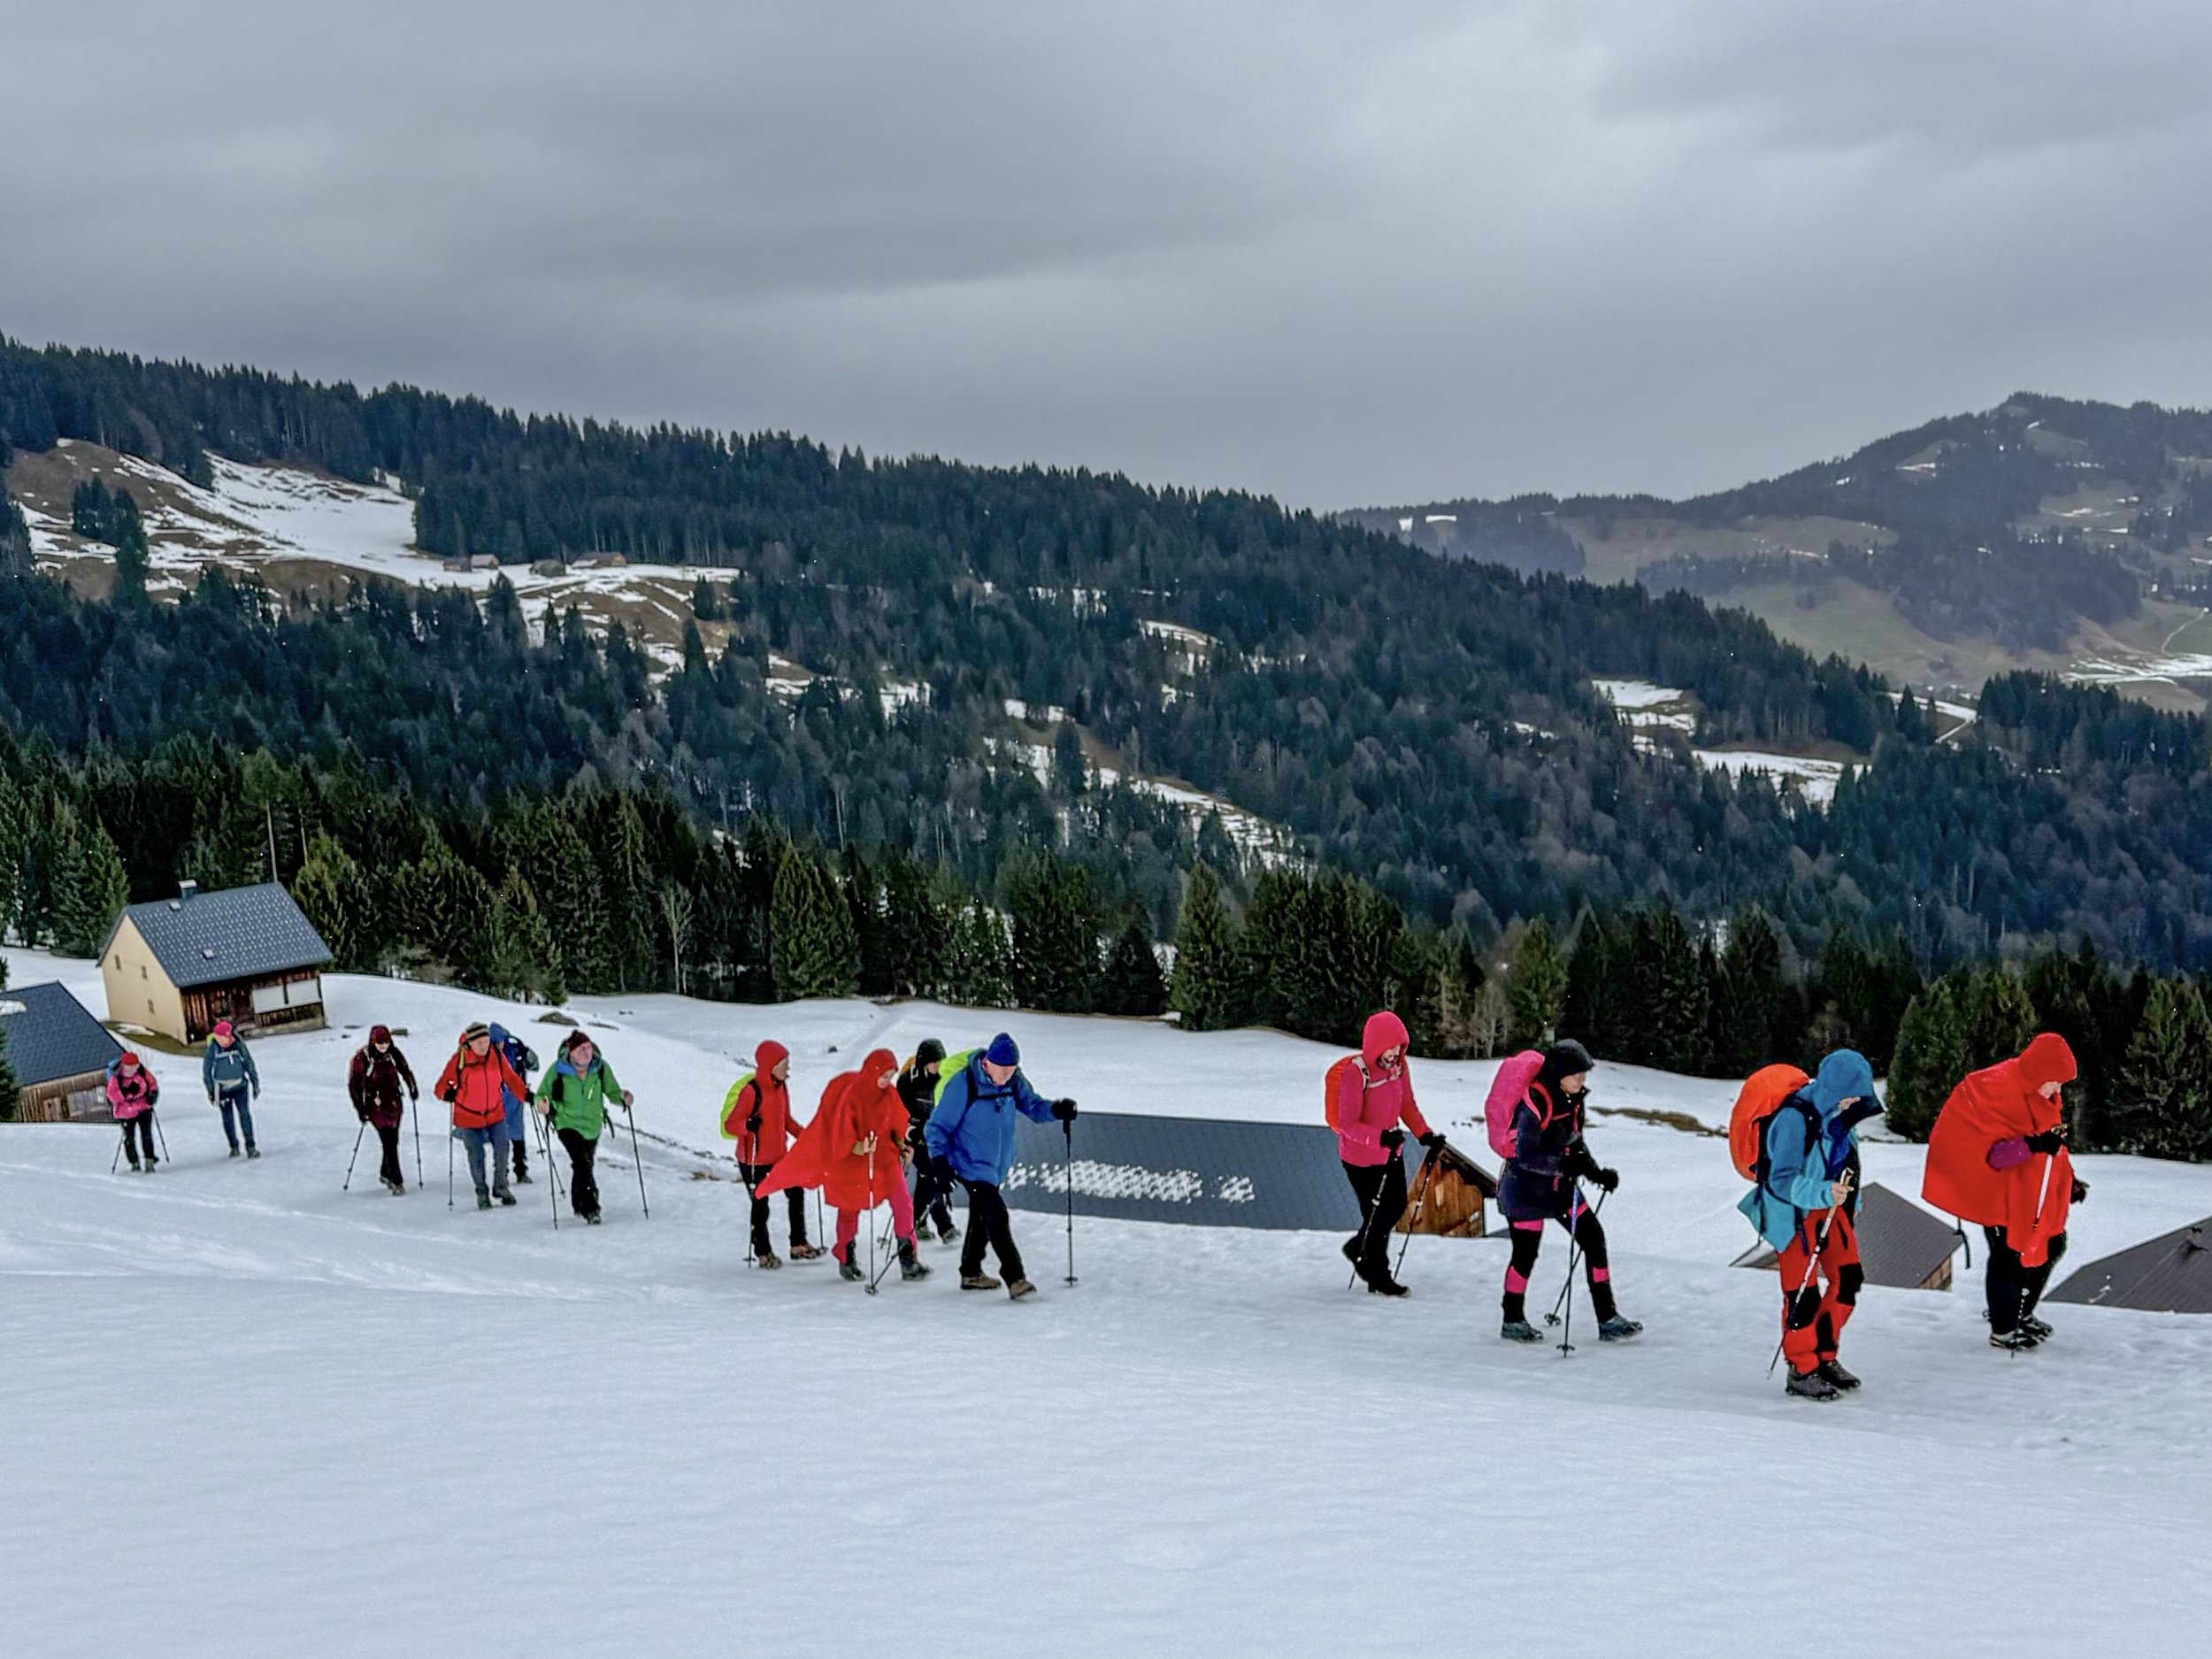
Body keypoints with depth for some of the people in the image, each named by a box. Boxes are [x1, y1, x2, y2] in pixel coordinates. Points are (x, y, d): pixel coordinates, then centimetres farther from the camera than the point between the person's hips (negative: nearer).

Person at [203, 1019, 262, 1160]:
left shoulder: (239, 1045, -8)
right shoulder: (213, 1049, -11)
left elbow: (249, 1064, 4)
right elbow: (206, 1071, -1)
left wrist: (255, 1084, 7)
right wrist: (211, 1092, 0)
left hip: (240, 1086, 0)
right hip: (222, 1089, 0)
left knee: (244, 1114, -10)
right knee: (227, 1119, 6)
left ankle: (250, 1147, -8)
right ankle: (234, 1147, 22)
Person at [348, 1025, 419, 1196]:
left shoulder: (393, 1053, -4)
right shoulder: (362, 1057, -15)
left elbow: (405, 1070, 14)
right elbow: (353, 1084, -7)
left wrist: (412, 1089, 4)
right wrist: (360, 1109, -7)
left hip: (394, 1102, 4)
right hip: (375, 1104, -4)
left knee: (393, 1141, 9)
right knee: (389, 1142, -11)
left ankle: (385, 1174, 31)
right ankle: (397, 1181, -7)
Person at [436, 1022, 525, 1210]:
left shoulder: (497, 1056, -7)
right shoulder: (459, 1060, -17)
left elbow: (510, 1078, 4)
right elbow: (441, 1086, -13)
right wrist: (447, 1094, -33)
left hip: (495, 1114, 3)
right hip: (468, 1118, -3)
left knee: (502, 1151, 6)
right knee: (476, 1156, 6)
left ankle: (500, 1188, 29)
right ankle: (482, 1193, 26)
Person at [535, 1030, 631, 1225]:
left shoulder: (601, 1067, -10)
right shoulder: (558, 1070, -17)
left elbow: (612, 1091, -3)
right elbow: (542, 1094, -10)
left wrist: (622, 1097, -26)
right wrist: (543, 1104, -33)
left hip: (592, 1125, 4)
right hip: (567, 1123, -4)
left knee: (585, 1165, 19)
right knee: (582, 1163, -22)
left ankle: (579, 1205, 40)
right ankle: (591, 1208, -20)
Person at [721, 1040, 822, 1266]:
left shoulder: (781, 1087, 2)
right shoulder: (751, 1091, -24)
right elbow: (729, 1124, -22)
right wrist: (748, 1126, -42)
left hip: (779, 1155, 8)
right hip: (753, 1160, -8)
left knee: (796, 1194, 13)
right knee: (760, 1206, 5)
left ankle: (798, 1246, 26)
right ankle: (763, 1253, 22)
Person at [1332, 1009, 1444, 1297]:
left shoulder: (1398, 1067, -5)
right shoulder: (1355, 1073, -26)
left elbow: (1407, 1106, 10)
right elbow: (1347, 1124, -27)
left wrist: (1424, 1133, -4)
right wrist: (1380, 1138, -41)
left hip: (1390, 1152, 7)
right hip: (1360, 1157, -7)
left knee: (1396, 1207, 18)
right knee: (1377, 1214, 1)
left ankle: (1358, 1248, 43)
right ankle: (1377, 1278, 20)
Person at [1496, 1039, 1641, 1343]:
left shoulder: (1575, 1099, 1)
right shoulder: (1535, 1102, -24)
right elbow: (1525, 1155, -27)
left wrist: (1595, 1172, 2)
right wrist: (1565, 1165, -35)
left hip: (1560, 1184, 8)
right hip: (1527, 1185, -8)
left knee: (1593, 1239, 2)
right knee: (1526, 1252, 0)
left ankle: (1607, 1320, 6)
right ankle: (1513, 1321, 20)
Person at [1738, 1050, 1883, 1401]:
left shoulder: (1838, 1113, 1)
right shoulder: (1794, 1118, -25)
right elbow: (1782, 1181, -26)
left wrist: (1849, 1202, 24)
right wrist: (1823, 1193, -40)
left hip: (1830, 1206, 8)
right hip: (1794, 1213, -8)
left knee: (1848, 1279, 10)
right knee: (1803, 1293, -7)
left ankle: (1824, 1357, 26)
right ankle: (1801, 1371, 7)